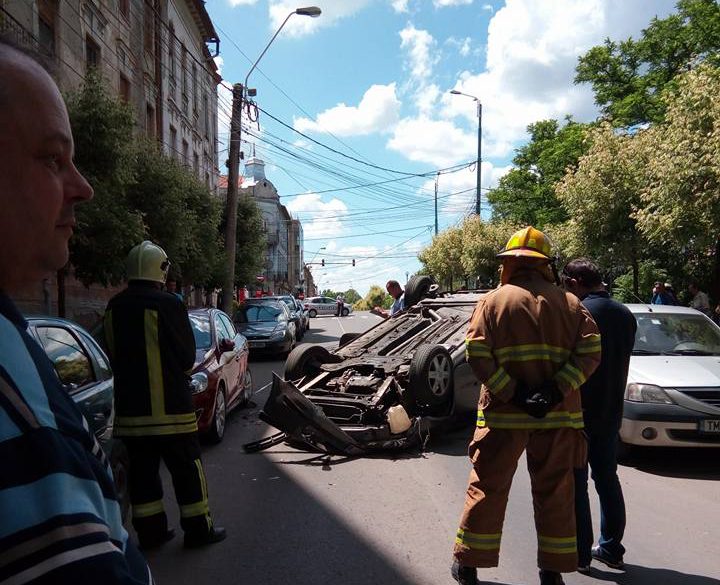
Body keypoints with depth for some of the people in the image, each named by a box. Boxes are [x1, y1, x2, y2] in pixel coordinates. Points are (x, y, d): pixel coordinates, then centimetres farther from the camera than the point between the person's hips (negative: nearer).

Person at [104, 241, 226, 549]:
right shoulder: (168, 304, -15)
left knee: (142, 470, 15)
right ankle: (198, 529, 15)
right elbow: (187, 357, -8)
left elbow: (114, 354, 10)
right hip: (169, 406, -5)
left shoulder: (115, 307, 2)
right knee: (187, 468, 7)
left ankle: (150, 531, 23)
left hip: (129, 406, 5)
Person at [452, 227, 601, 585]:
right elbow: (590, 351, -7)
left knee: (488, 488, 11)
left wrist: (512, 393, -14)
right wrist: (556, 390, -13)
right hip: (558, 414, 2)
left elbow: (477, 354, -13)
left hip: (503, 413, -1)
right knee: (555, 492, 15)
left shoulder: (492, 301, 0)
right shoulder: (569, 303, 6)